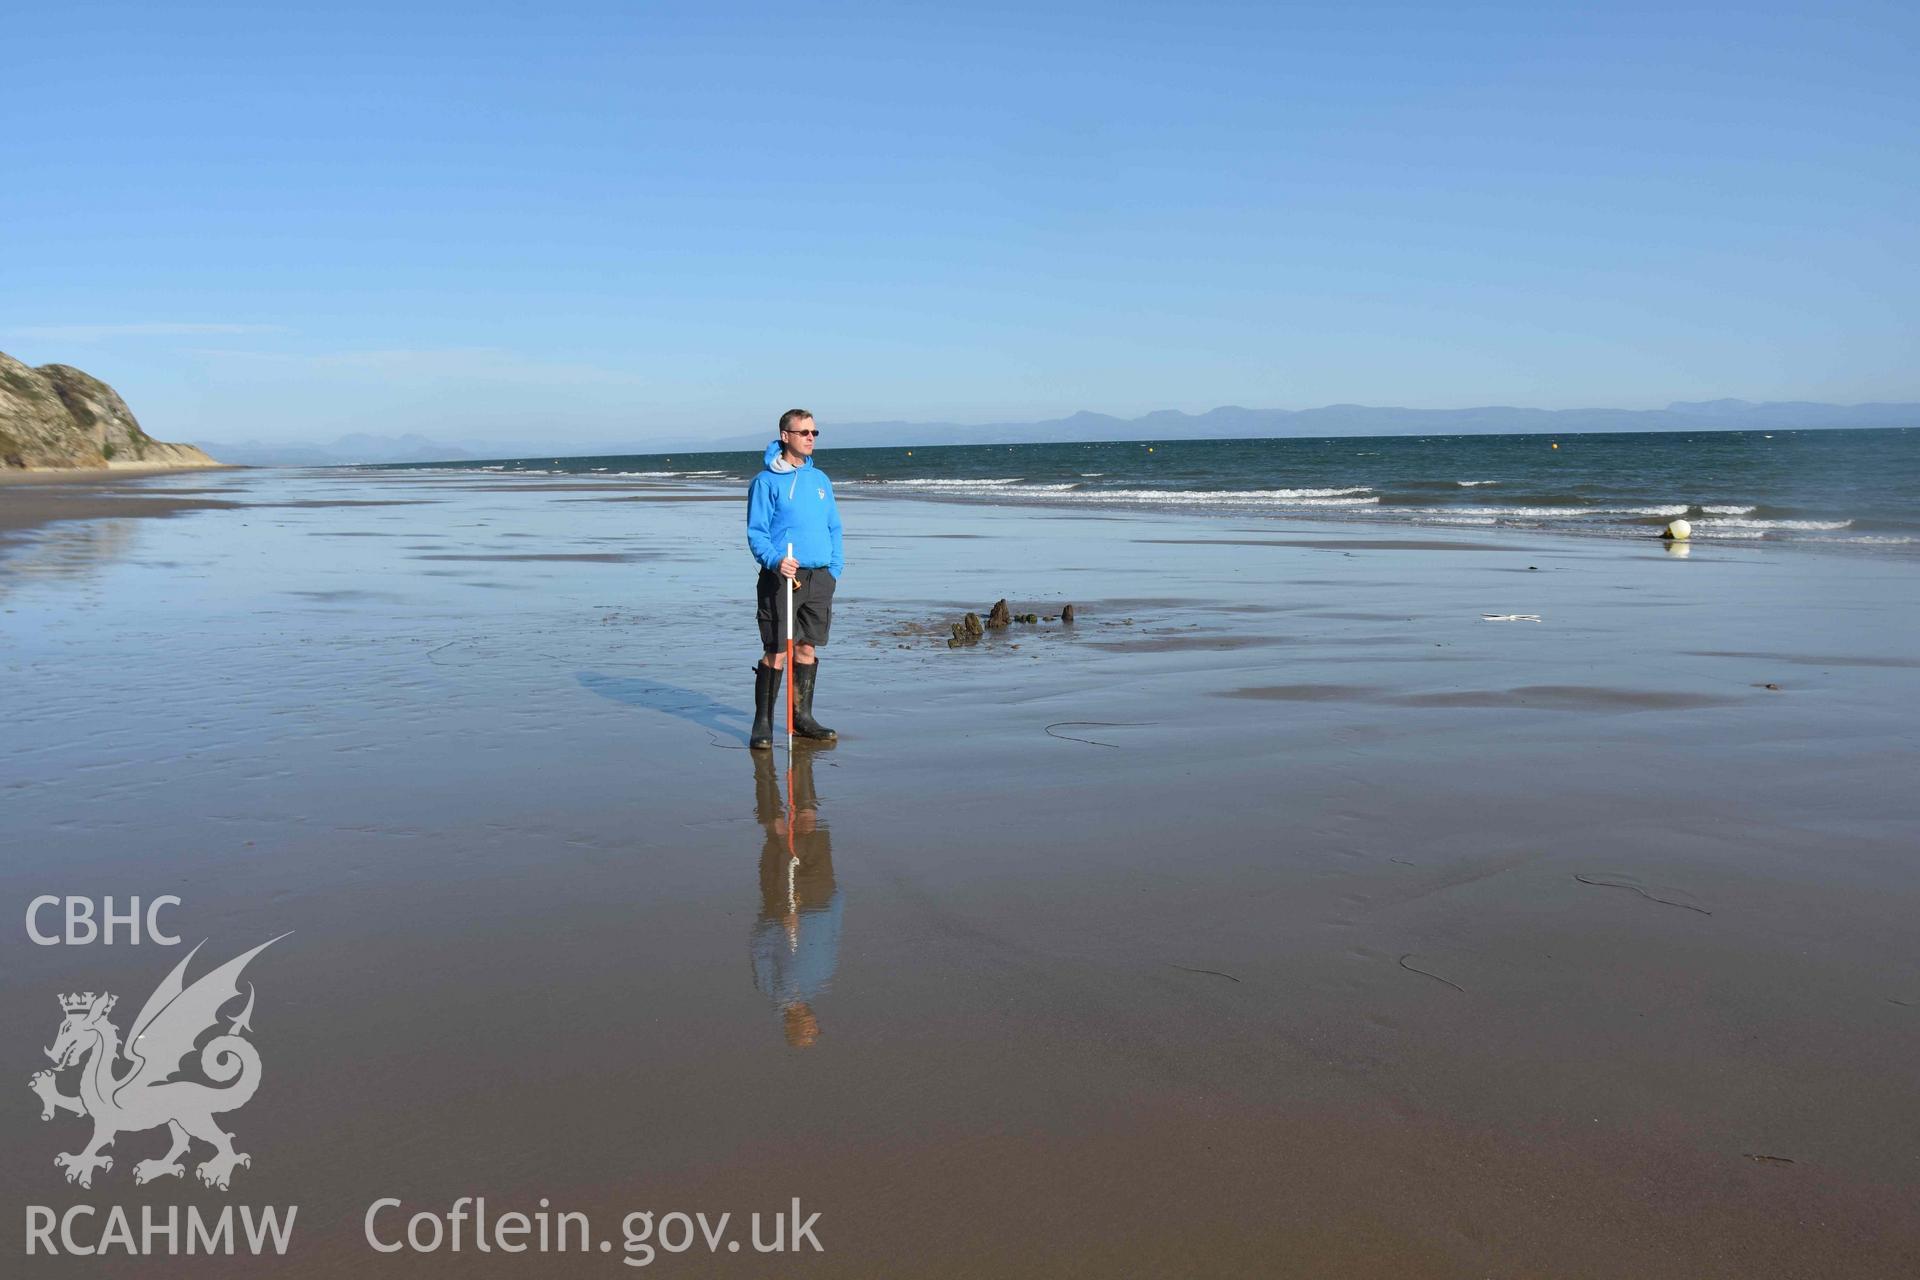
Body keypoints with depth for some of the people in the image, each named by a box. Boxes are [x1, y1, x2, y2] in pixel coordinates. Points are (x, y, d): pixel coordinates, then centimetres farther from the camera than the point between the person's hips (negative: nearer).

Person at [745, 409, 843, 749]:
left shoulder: (820, 480, 14)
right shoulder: (766, 481, -3)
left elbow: (834, 528, 18)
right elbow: (756, 532, -7)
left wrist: (834, 569, 6)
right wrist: (775, 561, -24)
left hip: (819, 578, 5)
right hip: (781, 577, -5)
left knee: (808, 647, 11)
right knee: (777, 651, -6)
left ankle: (803, 716, 22)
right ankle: (763, 723, 2)